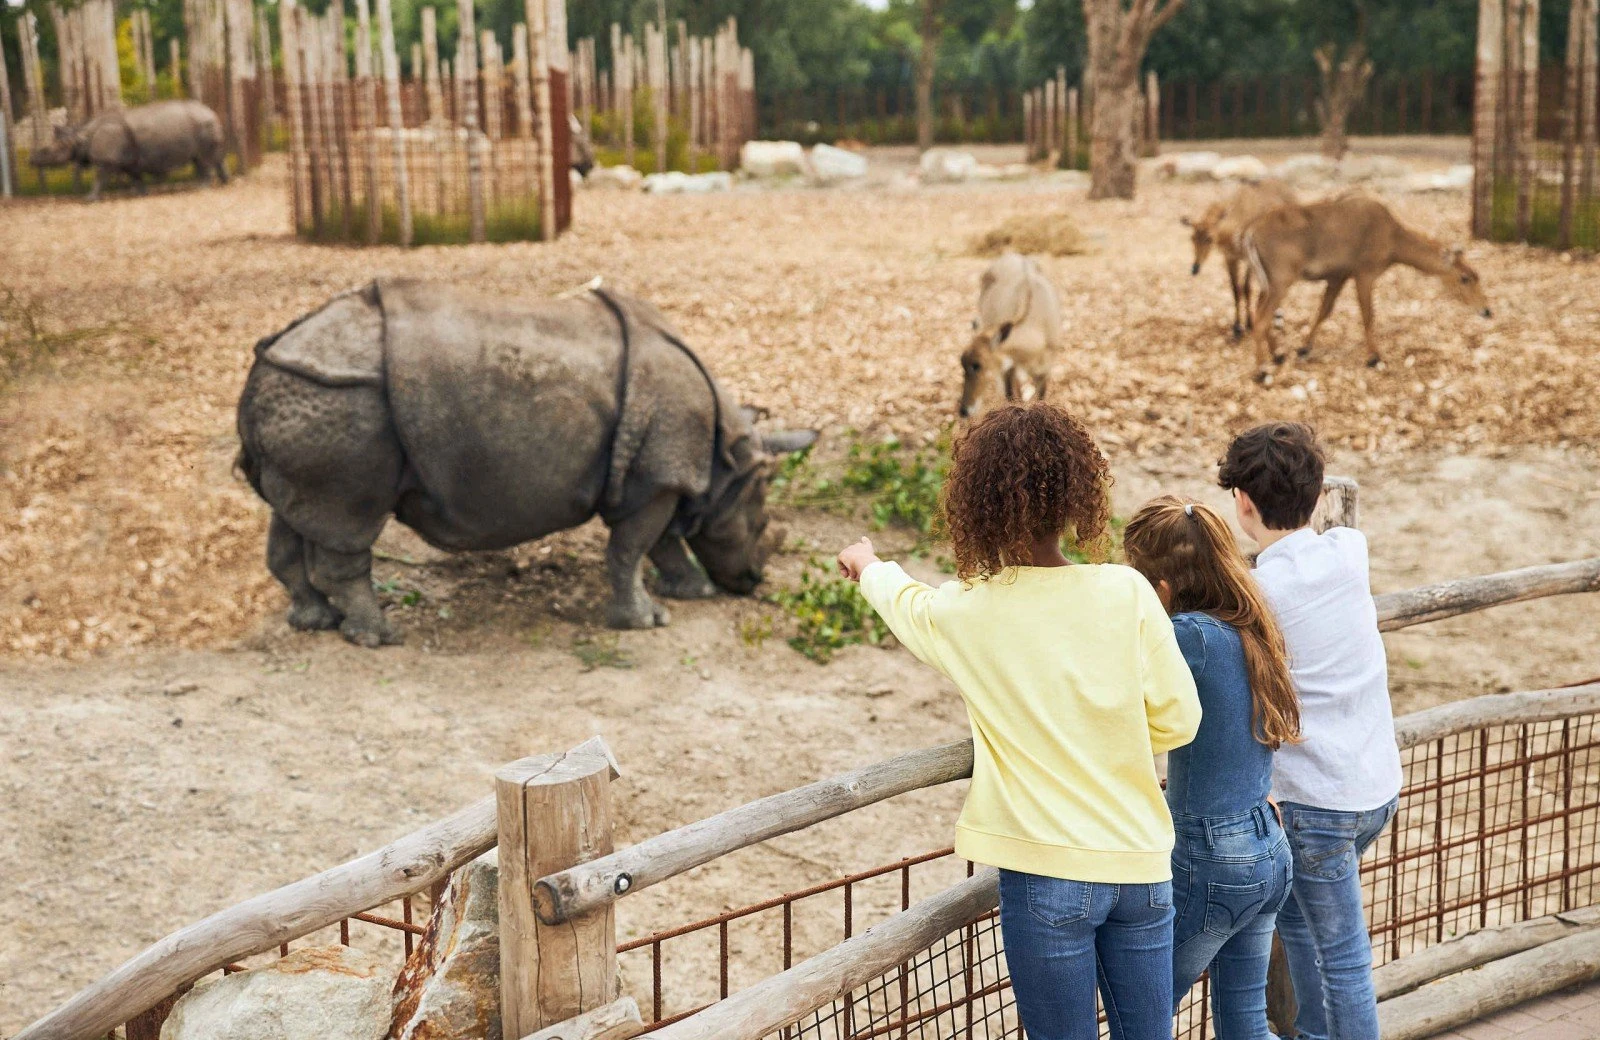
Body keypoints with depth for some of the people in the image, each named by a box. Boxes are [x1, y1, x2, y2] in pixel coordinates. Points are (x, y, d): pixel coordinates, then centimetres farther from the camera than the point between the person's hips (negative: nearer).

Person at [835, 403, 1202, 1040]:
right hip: (1142, 866, 3)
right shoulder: (1127, 592, -7)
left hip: (1048, 872, -2)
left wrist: (869, 565, 40)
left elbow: (904, 601, 17)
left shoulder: (967, 613, -6)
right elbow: (1178, 721, -2)